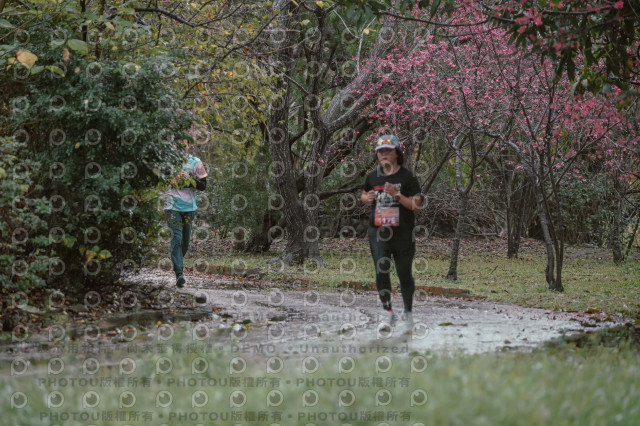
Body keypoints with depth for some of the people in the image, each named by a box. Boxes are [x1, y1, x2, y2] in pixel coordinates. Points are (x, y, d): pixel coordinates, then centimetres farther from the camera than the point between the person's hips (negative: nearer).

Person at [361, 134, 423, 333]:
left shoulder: (406, 177, -5)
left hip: (402, 233, -3)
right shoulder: (373, 176, 8)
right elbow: (364, 194, 26)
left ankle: (408, 312, 23)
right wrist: (367, 198, 1)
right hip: (378, 232, 3)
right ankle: (389, 313, 3)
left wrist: (396, 194, -22)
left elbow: (416, 205, -9)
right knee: (381, 272, -7)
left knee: (404, 273, 7)